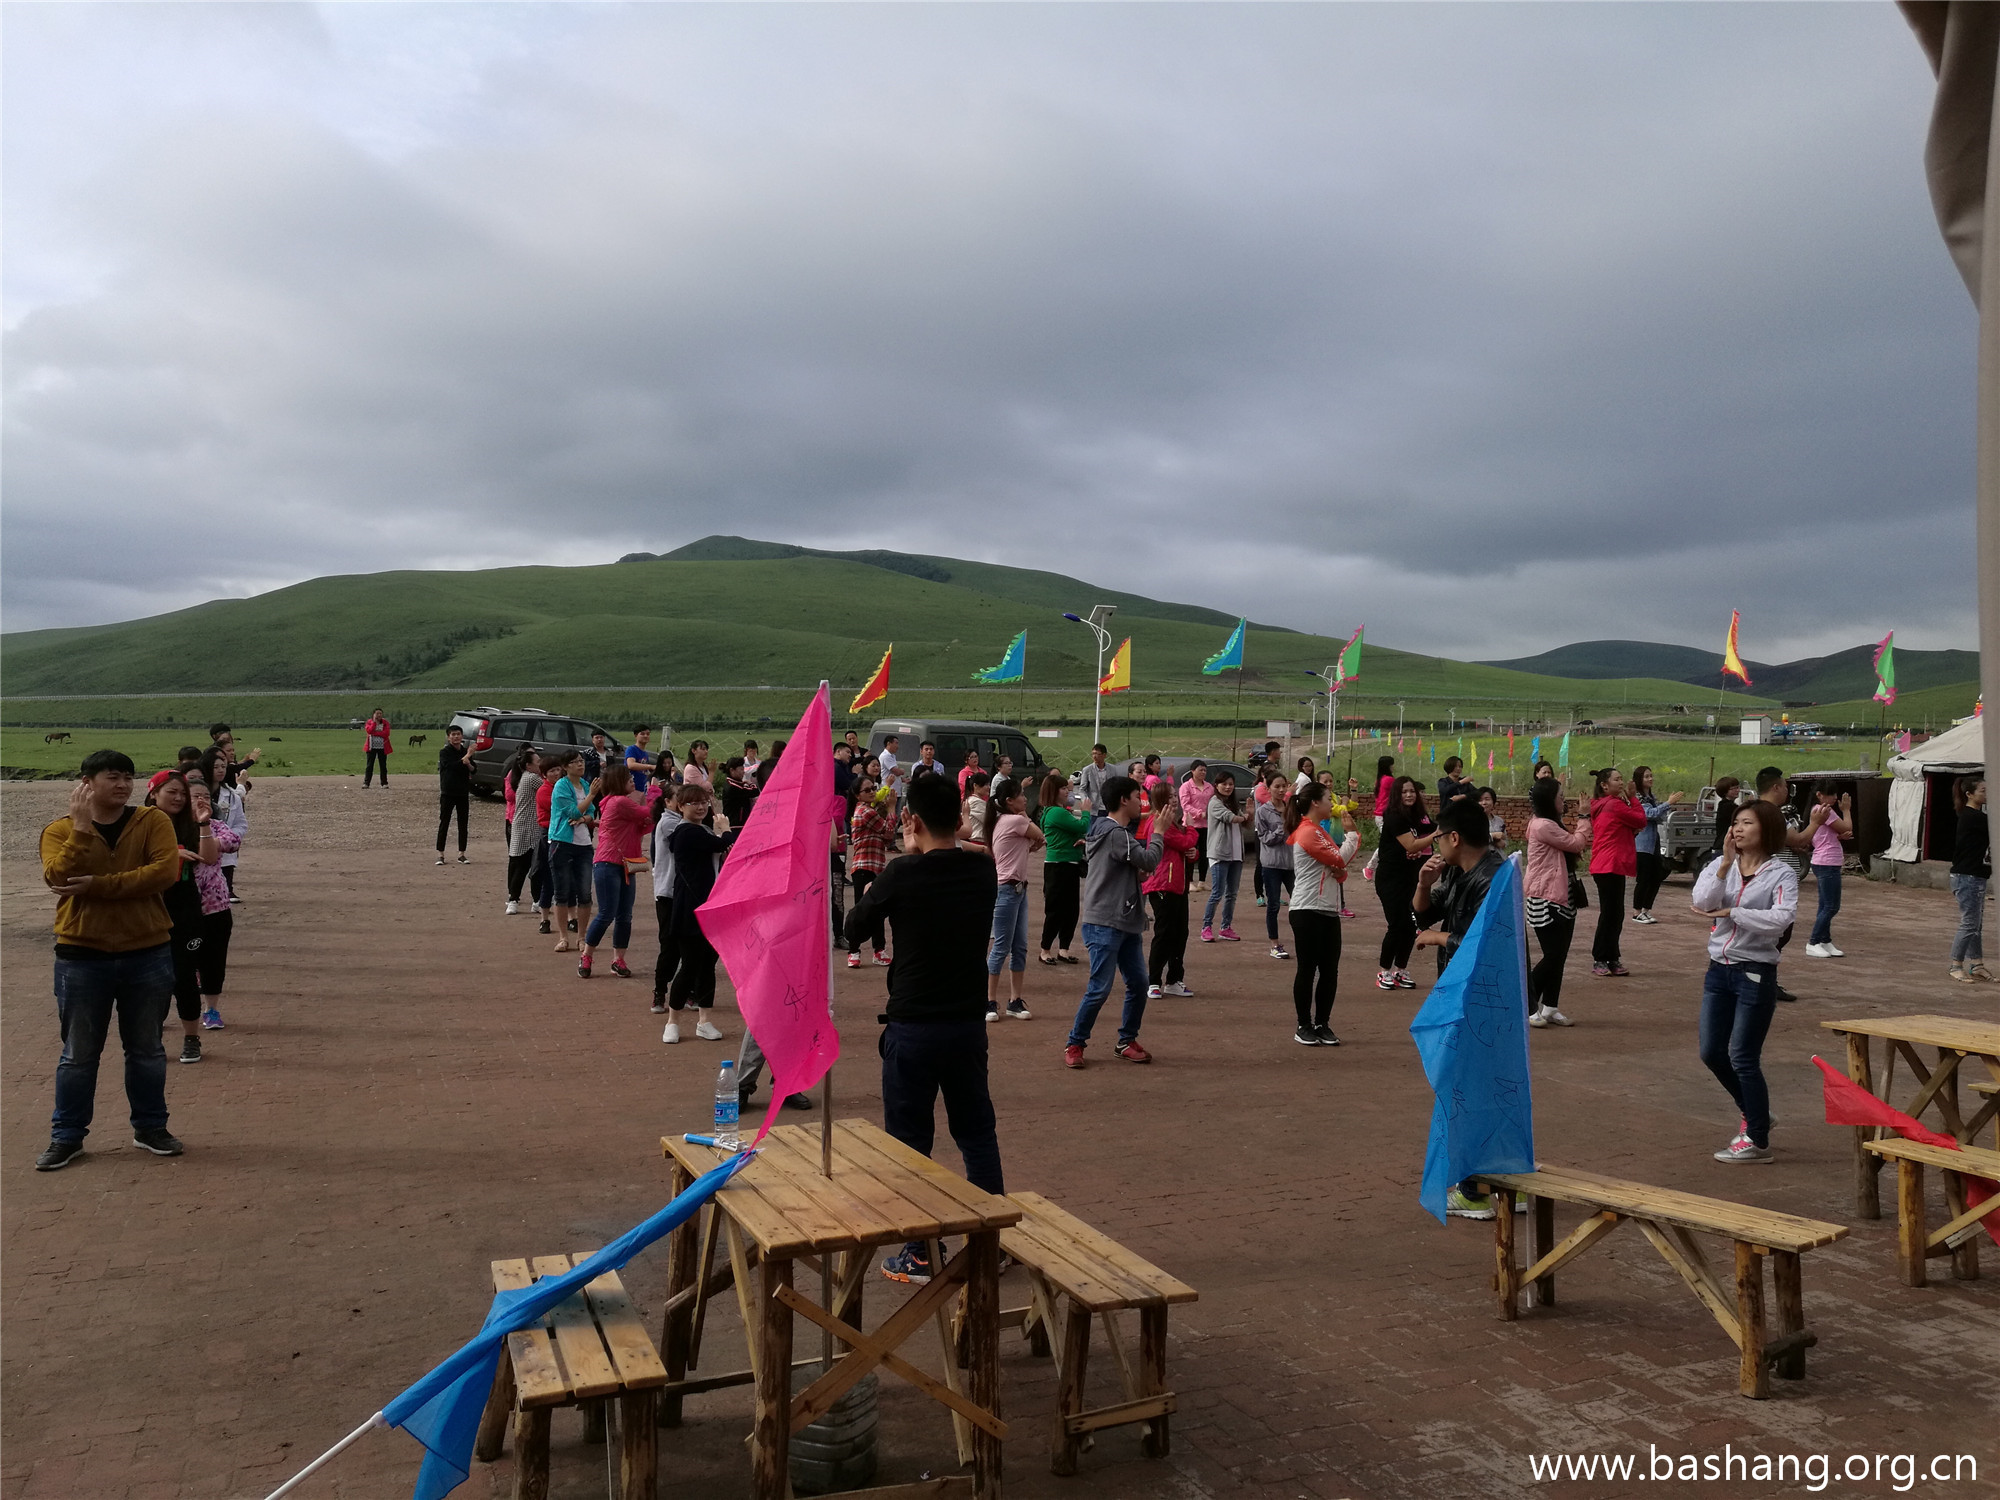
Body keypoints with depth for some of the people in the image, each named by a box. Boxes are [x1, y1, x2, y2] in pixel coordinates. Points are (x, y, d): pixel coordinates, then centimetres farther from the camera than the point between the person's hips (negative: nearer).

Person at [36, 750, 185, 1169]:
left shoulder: (153, 821, -2)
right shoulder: (61, 830, 0)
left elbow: (165, 871, -18)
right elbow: (59, 877, -17)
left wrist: (97, 886, -21)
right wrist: (81, 827, -22)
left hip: (148, 955, 0)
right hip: (82, 957, 0)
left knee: (146, 1049, 12)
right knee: (79, 1053, 9)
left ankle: (150, 1128, 26)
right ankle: (66, 1136, 22)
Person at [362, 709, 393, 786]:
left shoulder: (385, 723, 4)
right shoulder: (369, 722, 5)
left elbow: (386, 733, -11)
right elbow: (369, 731, -15)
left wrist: (374, 733, -14)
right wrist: (374, 721, -11)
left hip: (382, 748, 1)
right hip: (371, 747, 0)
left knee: (383, 766, 3)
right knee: (369, 765, -2)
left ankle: (384, 783, 9)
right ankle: (366, 782, 0)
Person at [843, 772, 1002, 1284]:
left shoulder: (903, 874, -16)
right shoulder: (983, 871, -2)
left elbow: (853, 930, -1)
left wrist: (870, 897, 17)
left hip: (913, 1025, -4)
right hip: (969, 1021, 5)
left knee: (910, 1139, 7)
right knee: (977, 1131, 17)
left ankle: (919, 1255, 13)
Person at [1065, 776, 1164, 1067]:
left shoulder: (1115, 831, 16)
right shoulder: (1115, 833, -16)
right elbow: (1148, 860, -19)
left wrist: (1139, 873, 2)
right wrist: (1159, 832, -5)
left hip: (1125, 923, 10)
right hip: (1104, 925, -10)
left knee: (1138, 983, 10)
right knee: (1100, 989, -7)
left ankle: (1127, 1041, 22)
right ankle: (1074, 1044, 6)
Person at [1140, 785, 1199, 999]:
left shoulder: (1171, 822, 19)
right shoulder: (1158, 823, -14)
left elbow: (1186, 849, 20)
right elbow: (1185, 843, -18)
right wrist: (1191, 830, 3)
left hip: (1178, 886, 10)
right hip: (1162, 886, -10)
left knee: (1180, 934, 12)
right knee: (1164, 934, -6)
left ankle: (1174, 981, 21)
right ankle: (1153, 983, 2)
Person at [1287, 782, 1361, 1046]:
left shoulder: (1319, 831, 19)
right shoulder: (1307, 832, -12)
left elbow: (1336, 865, 22)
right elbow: (1339, 858, -13)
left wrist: (1341, 871, -2)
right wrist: (1351, 832, 0)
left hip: (1329, 911, 9)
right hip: (1308, 911, -9)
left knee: (1330, 970, 8)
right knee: (1308, 969, -2)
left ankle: (1322, 1025, 16)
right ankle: (1304, 1026, 6)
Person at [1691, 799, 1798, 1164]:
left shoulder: (1781, 874, -8)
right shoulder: (1719, 866, 4)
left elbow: (1781, 919, -24)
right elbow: (1702, 903, -14)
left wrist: (1731, 912, -22)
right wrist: (1726, 864, -19)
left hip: (1755, 973, -5)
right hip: (1719, 970, 5)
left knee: (1742, 1057, -2)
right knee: (1712, 1053, 9)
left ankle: (1758, 1141, 12)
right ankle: (1754, 1113, 33)